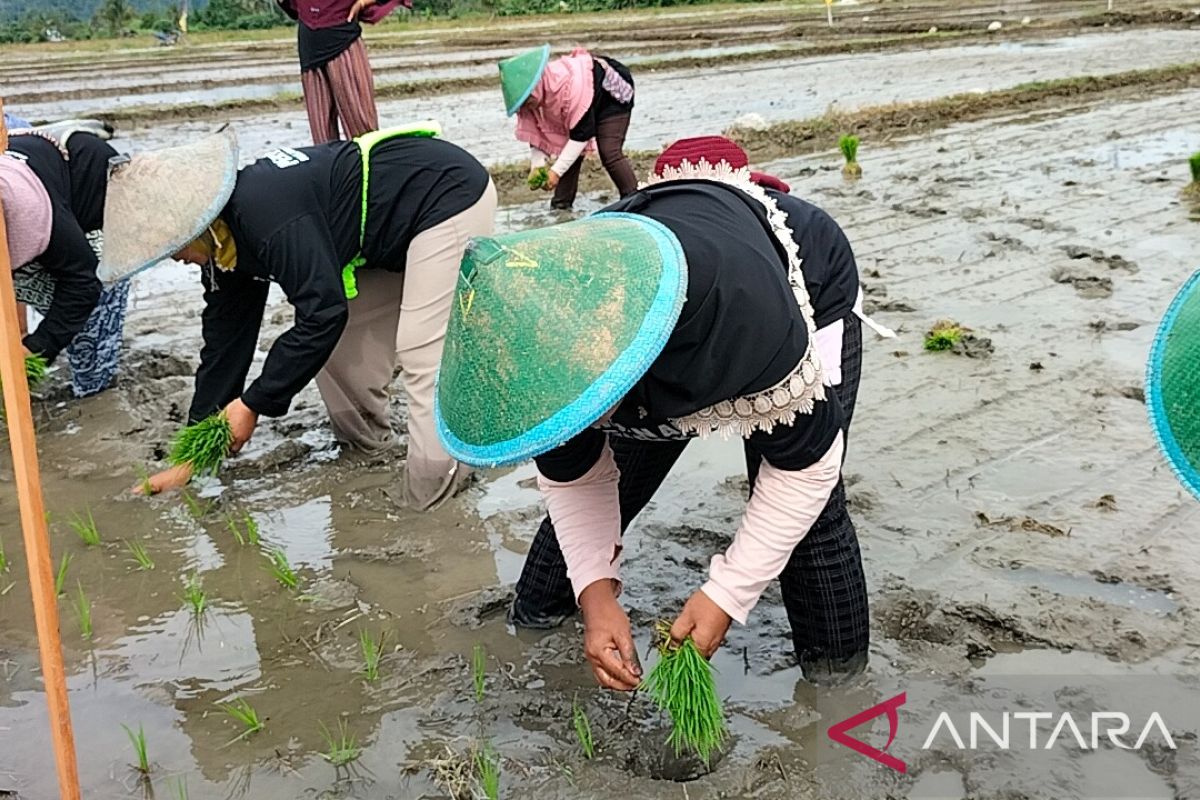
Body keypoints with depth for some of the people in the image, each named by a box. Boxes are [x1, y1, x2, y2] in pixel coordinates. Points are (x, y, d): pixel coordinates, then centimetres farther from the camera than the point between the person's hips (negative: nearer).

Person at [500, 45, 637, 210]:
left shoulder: (571, 85, -44)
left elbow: (582, 133, -38)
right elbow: (535, 131, -10)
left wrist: (557, 171, -37)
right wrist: (537, 165, -25)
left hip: (612, 97, -7)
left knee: (610, 154, -19)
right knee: (569, 153, -1)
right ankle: (561, 206, 7)